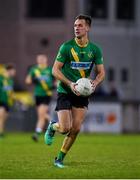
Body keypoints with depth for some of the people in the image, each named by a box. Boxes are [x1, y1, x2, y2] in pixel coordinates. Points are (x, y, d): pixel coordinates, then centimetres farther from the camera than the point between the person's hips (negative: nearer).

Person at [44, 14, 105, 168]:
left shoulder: (95, 50, -1)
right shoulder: (66, 47, -11)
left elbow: (101, 72, 6)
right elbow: (55, 70, -9)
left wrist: (94, 82, -16)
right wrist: (70, 84, -22)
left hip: (82, 93, 3)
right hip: (65, 92, -3)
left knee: (76, 129, -4)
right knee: (65, 128, -12)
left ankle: (60, 159, 13)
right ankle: (52, 127, 25)